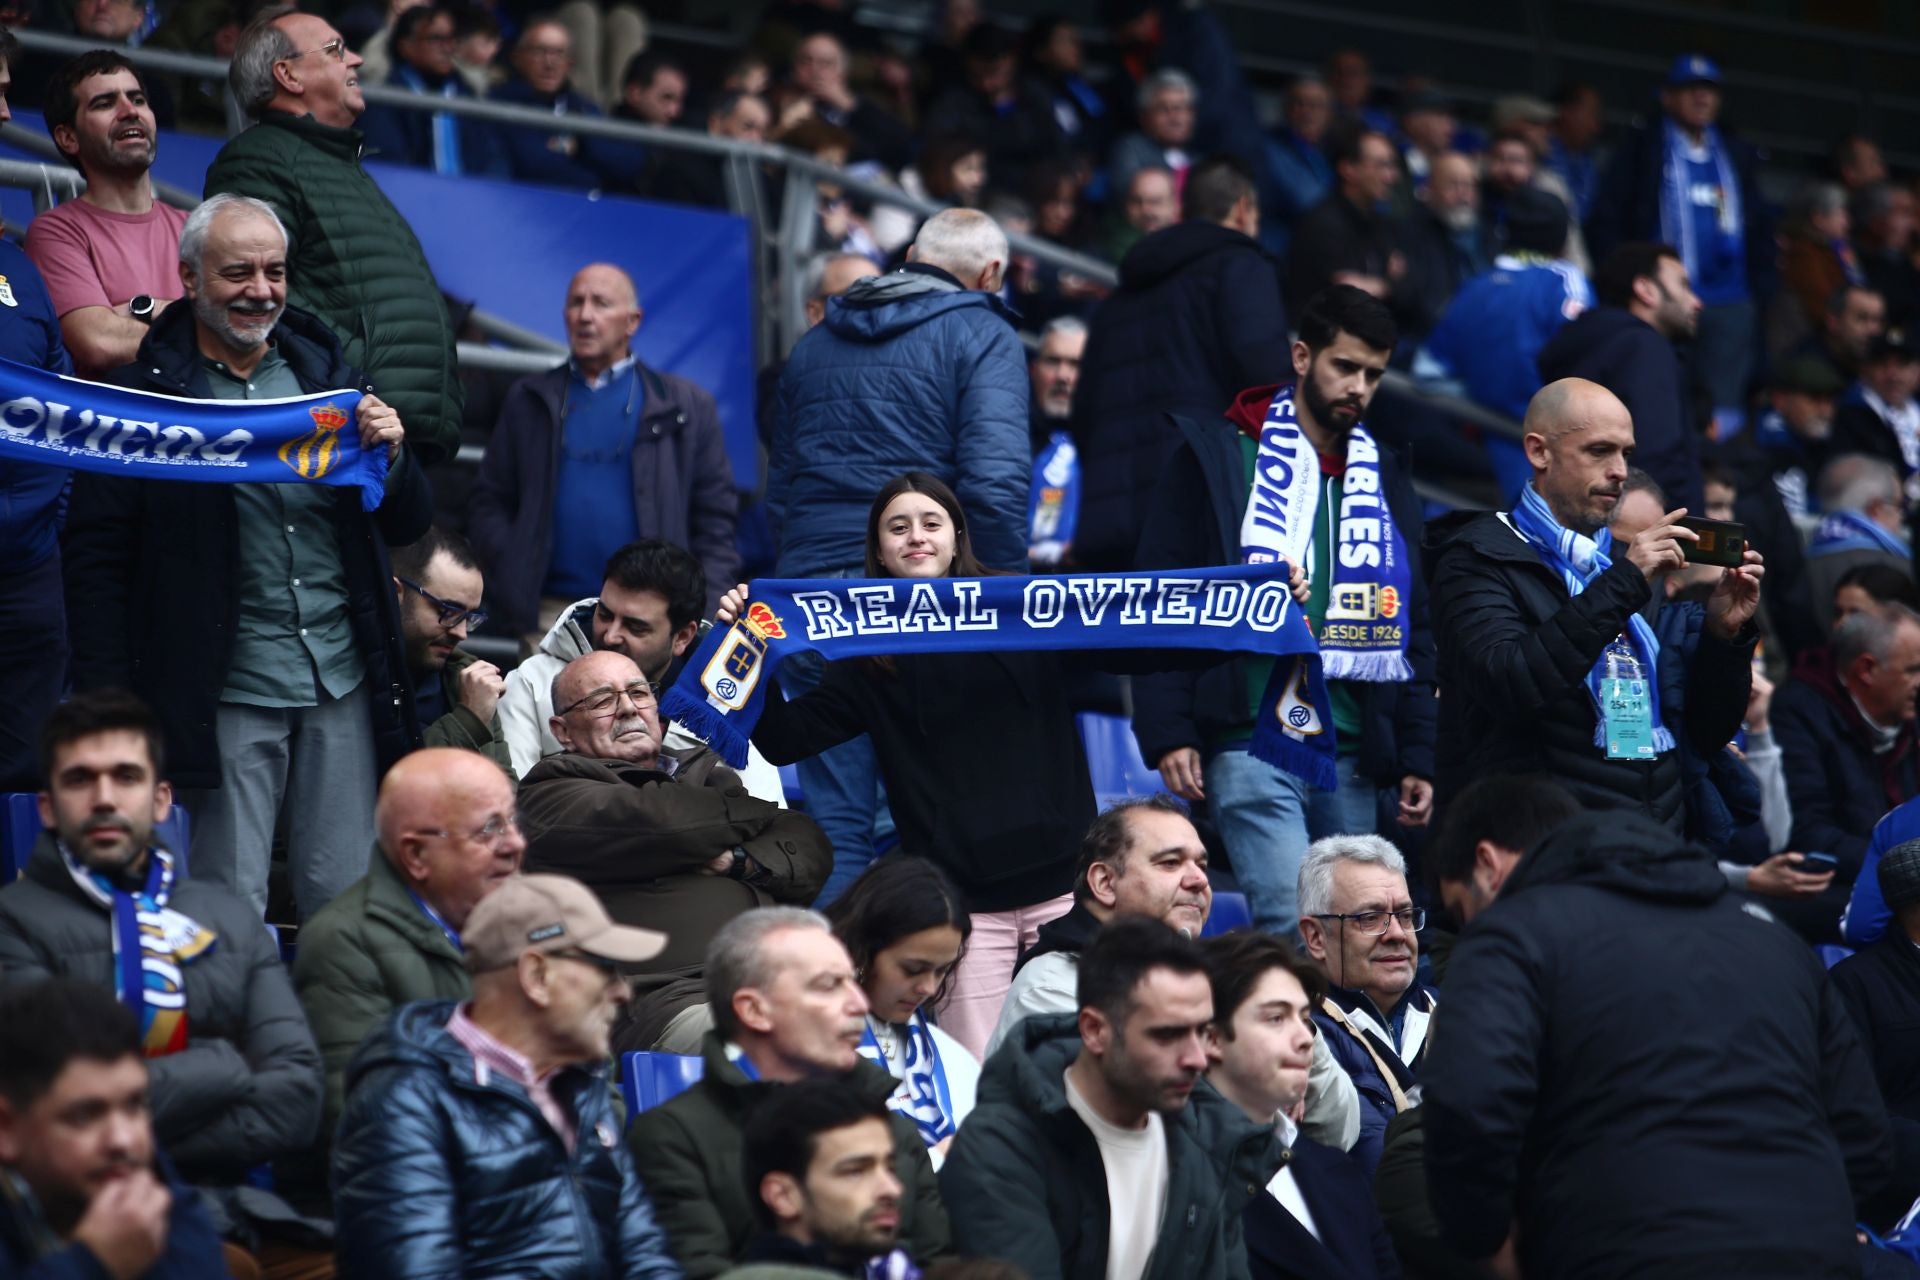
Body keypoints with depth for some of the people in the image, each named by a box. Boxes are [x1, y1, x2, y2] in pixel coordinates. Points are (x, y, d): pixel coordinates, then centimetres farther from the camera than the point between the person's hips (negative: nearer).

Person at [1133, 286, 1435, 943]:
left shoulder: (1386, 480, 17)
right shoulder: (1215, 457, 4)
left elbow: (1415, 633, 19)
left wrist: (1418, 757, 11)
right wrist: (1169, 733, -9)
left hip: (1355, 755, 5)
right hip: (1250, 744, -4)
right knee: (1297, 929, -18)